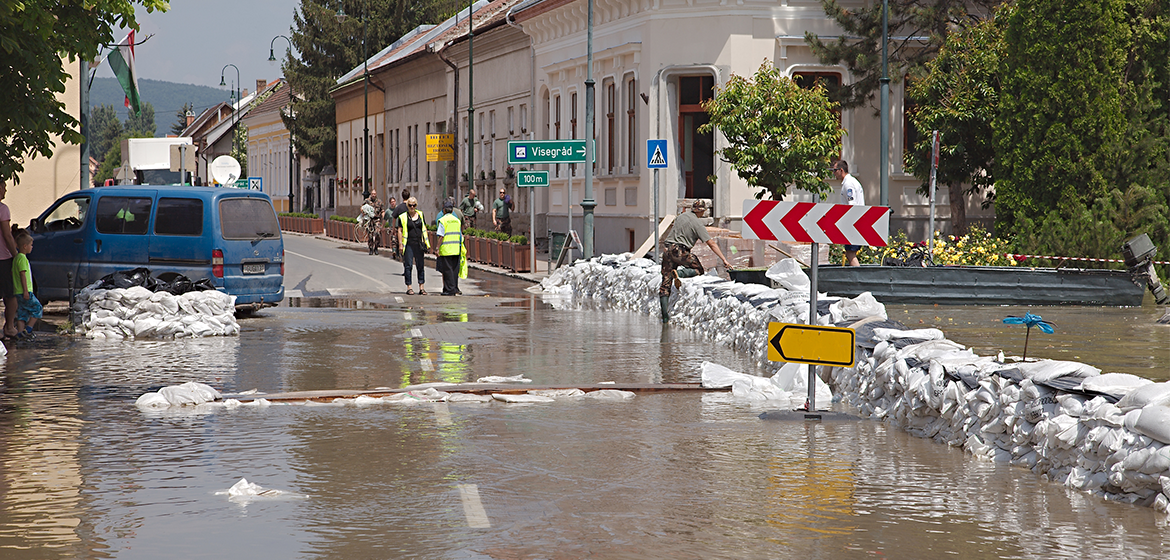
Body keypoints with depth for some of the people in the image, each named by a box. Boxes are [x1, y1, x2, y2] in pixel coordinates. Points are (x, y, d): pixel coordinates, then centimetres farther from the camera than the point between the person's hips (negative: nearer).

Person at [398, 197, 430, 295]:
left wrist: (426, 242, 10)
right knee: (408, 265, -3)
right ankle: (409, 287, 3)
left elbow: (424, 229, 16)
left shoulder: (420, 215, 11)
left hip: (419, 243, 3)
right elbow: (400, 230, 1)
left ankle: (421, 287, 10)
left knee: (420, 265, 4)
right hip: (408, 244, -3)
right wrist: (400, 244, -6)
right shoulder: (403, 217, 1)